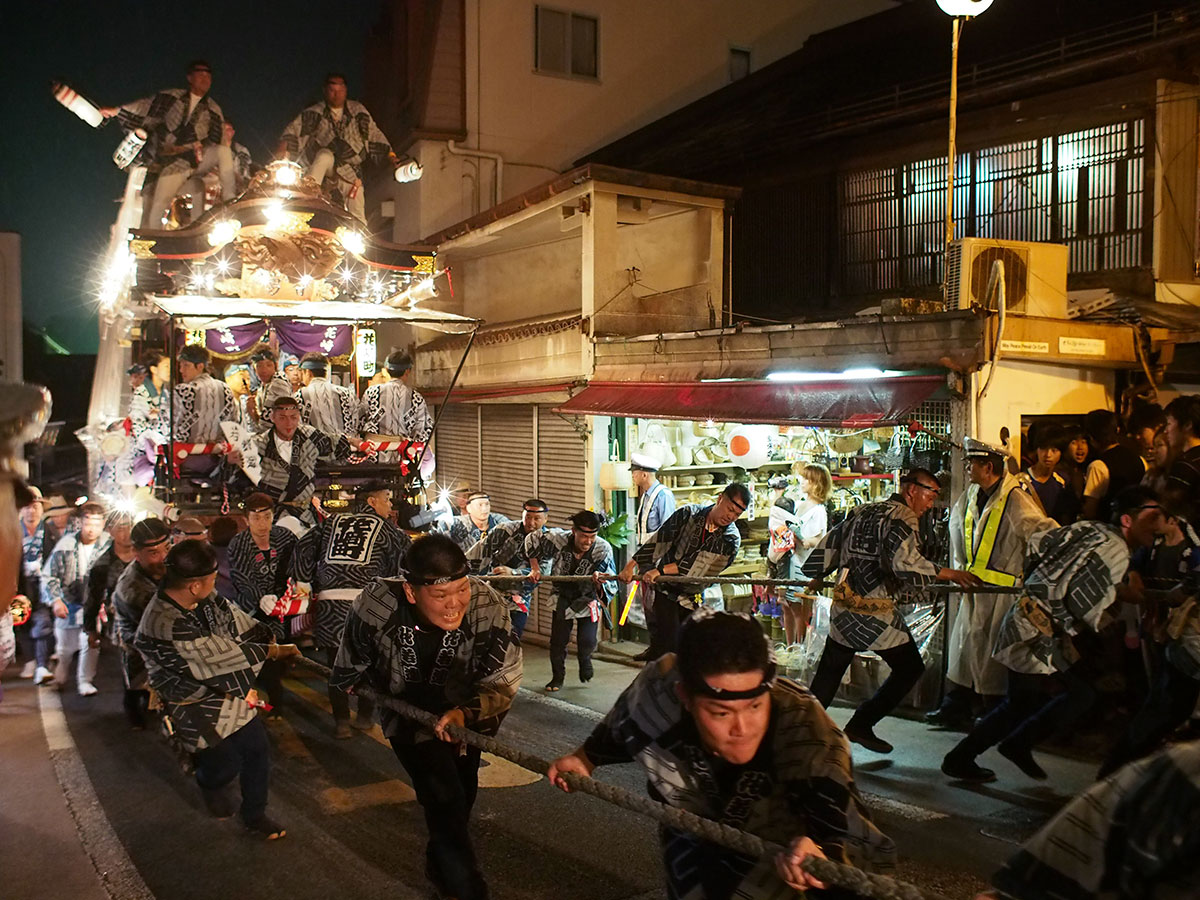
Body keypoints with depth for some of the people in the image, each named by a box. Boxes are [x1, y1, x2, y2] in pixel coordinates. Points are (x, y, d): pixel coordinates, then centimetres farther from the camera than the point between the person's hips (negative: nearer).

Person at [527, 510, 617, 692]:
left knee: (587, 642, -9)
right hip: (563, 596, 1)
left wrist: (600, 583, -52)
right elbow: (532, 540, -6)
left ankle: (584, 660, 29)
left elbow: (610, 586, -29)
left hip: (588, 598, -1)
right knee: (557, 641, 3)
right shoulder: (557, 539, -27)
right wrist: (535, 568, -8)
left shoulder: (603, 549, -29)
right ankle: (557, 677, 29)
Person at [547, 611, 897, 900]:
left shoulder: (803, 732, -42)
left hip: (778, 853, -2)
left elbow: (872, 851, -47)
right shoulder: (658, 689, -32)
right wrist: (588, 757, -3)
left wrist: (825, 859, -66)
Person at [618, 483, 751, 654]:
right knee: (667, 647, -11)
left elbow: (699, 565, -17)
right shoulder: (689, 513, -2)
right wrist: (631, 565, -16)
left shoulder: (731, 539, -4)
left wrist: (661, 570, -26)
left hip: (692, 600, 2)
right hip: (665, 591, -2)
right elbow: (658, 541, -6)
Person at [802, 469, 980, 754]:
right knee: (910, 668, 10)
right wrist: (948, 573, -14)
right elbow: (907, 564, -24)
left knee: (827, 675, 19)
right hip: (877, 613, -7)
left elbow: (828, 545, 19)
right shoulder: (903, 517, -11)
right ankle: (861, 725, 9)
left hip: (842, 608, 8)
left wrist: (815, 575, 34)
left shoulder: (861, 512, 13)